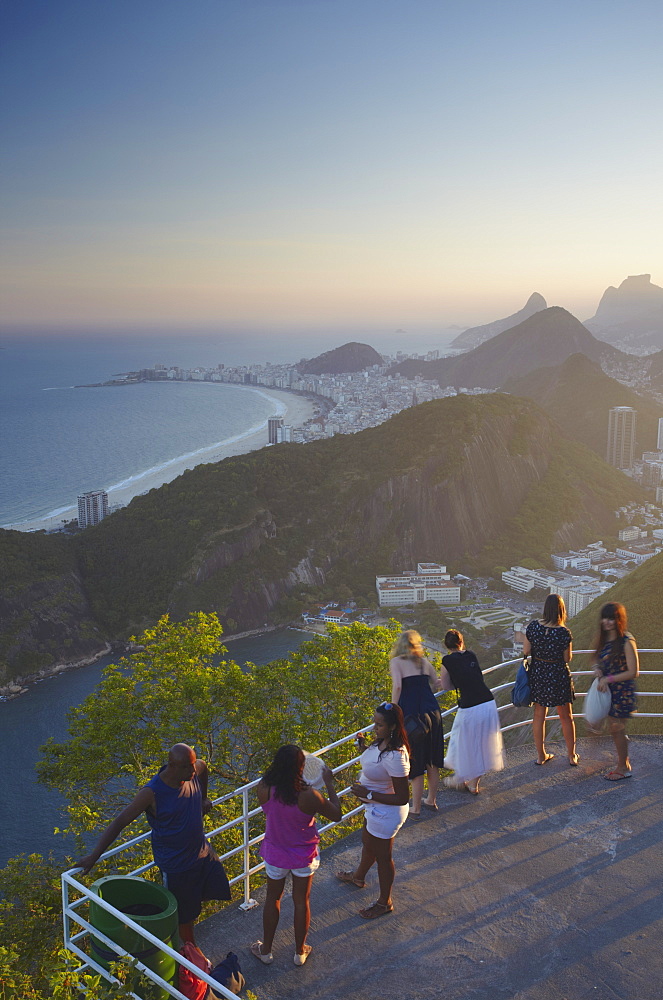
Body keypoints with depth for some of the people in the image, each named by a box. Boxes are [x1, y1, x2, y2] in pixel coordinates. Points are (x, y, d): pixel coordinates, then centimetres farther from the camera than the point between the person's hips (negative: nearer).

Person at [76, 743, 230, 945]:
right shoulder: (152, 793, -30)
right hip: (176, 864, -6)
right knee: (184, 914, 9)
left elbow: (203, 766, 13)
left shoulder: (195, 771, -14)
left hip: (203, 852, 7)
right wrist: (94, 855, -29)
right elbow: (119, 822, -27)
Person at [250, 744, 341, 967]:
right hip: (303, 856, -2)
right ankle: (300, 951, 39)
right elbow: (336, 814, -15)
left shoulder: (264, 788, -24)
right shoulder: (308, 796, -32)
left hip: (275, 854, 2)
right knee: (301, 901, 20)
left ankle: (266, 950, 41)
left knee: (272, 898, 25)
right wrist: (329, 784, -7)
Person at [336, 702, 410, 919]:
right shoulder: (381, 742, -11)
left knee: (382, 856, 16)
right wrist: (364, 746, -5)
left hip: (386, 814, -9)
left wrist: (368, 794, -29)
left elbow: (402, 798, -32)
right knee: (367, 842, 33)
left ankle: (384, 903, 41)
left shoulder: (394, 757, -38)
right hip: (375, 808, 9)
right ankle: (358, 876, 62)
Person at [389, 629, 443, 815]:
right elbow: (437, 684, 16)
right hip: (432, 713, 5)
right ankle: (431, 800, 33)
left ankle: (416, 807, 16)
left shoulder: (396, 662, -1)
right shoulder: (424, 661, 12)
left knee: (416, 763, 6)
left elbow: (397, 686, -15)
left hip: (411, 715, -5)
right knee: (432, 760, 18)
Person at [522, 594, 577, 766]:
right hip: (558, 676, -2)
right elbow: (567, 659, -10)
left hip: (537, 675, 2)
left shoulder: (533, 627, -12)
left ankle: (541, 755, 26)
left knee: (539, 715, 16)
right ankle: (572, 756, 28)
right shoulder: (564, 633, -20)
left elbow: (525, 651, -4)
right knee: (566, 717, 15)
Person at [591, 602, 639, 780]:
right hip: (608, 690, 7)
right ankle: (624, 760, 36)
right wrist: (597, 670, -8)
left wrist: (608, 679, -19)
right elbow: (596, 660, 15)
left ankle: (623, 768, 21)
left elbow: (633, 672, -20)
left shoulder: (626, 642, -21)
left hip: (622, 690, -7)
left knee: (616, 728, 4)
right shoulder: (603, 638, 1)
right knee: (614, 727, 17)